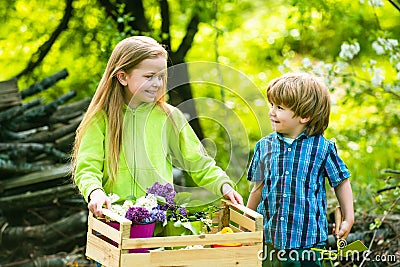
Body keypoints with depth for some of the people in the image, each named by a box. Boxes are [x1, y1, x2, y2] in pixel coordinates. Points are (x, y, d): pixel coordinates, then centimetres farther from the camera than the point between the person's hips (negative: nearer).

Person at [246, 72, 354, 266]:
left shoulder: (322, 147, -5)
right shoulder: (265, 146, 4)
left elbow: (341, 182, 7)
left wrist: (348, 218, 5)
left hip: (307, 238, -3)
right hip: (269, 236, 3)